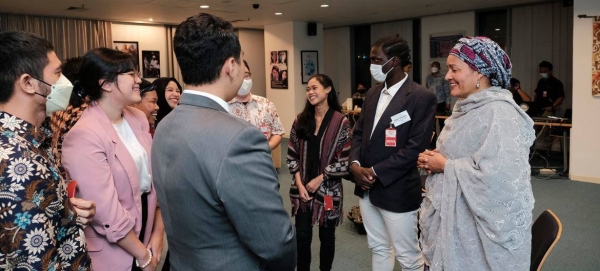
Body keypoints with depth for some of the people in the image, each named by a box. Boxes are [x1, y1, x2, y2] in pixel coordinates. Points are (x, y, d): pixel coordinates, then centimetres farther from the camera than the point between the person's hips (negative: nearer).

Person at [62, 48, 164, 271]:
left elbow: (155, 176, 3)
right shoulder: (85, 136, -22)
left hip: (145, 234, 7)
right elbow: (107, 212, -22)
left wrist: (158, 233, -2)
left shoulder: (138, 118, 1)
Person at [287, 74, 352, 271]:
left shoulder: (341, 122, -9)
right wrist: (299, 184, -6)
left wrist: (320, 179, -12)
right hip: (302, 189, 3)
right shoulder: (301, 120, 4)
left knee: (326, 236, 13)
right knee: (302, 236, 5)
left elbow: (346, 160, -11)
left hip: (328, 190, -3)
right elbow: (292, 155, 3)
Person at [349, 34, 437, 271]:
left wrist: (376, 172, -18)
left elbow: (415, 147, -18)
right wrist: (355, 164, -5)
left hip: (397, 190, -7)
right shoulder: (373, 93, 10)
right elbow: (359, 132, 13)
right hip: (366, 188, 7)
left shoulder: (421, 97, -13)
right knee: (379, 249, 20)